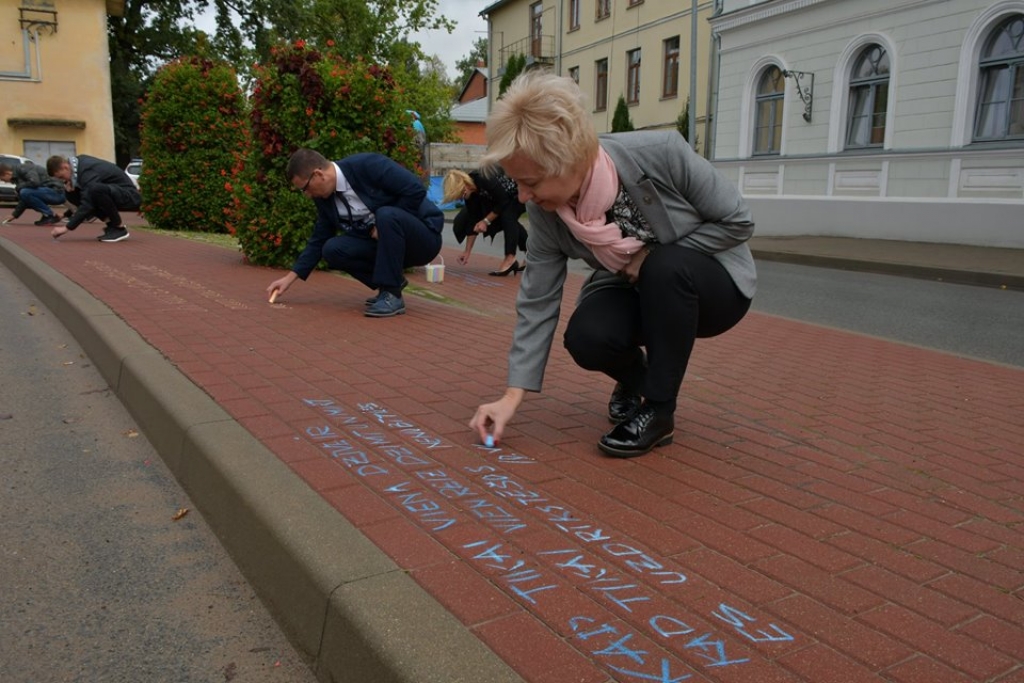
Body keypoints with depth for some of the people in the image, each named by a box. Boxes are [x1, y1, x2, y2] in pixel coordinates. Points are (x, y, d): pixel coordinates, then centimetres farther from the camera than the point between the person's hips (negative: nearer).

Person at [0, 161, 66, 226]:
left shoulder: (24, 168, -9)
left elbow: (35, 182, -26)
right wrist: (14, 215, 21)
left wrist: (18, 187, -8)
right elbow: (25, 198, 22)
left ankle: (52, 216, -11)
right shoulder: (18, 176, 18)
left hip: (57, 192, -10)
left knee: (25, 192, -22)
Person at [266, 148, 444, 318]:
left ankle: (392, 295, -23)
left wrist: (385, 224, -17)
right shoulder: (324, 198, 1)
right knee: (332, 249, -12)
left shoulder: (367, 165, -21)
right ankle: (392, 280, 4)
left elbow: (416, 190, -24)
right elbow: (319, 240, 10)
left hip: (423, 237, -6)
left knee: (386, 215, -36)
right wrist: (290, 277, 7)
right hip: (382, 241, 6)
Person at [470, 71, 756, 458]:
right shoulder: (544, 212, -19)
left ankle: (658, 411, -16)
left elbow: (737, 221, -18)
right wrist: (513, 396, -15)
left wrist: (654, 258, -23)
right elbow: (538, 303, -13)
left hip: (713, 284, -2)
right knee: (586, 339, -28)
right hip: (633, 291, 3)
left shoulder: (661, 155, -31)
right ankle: (635, 375, 10)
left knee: (665, 267, -36)